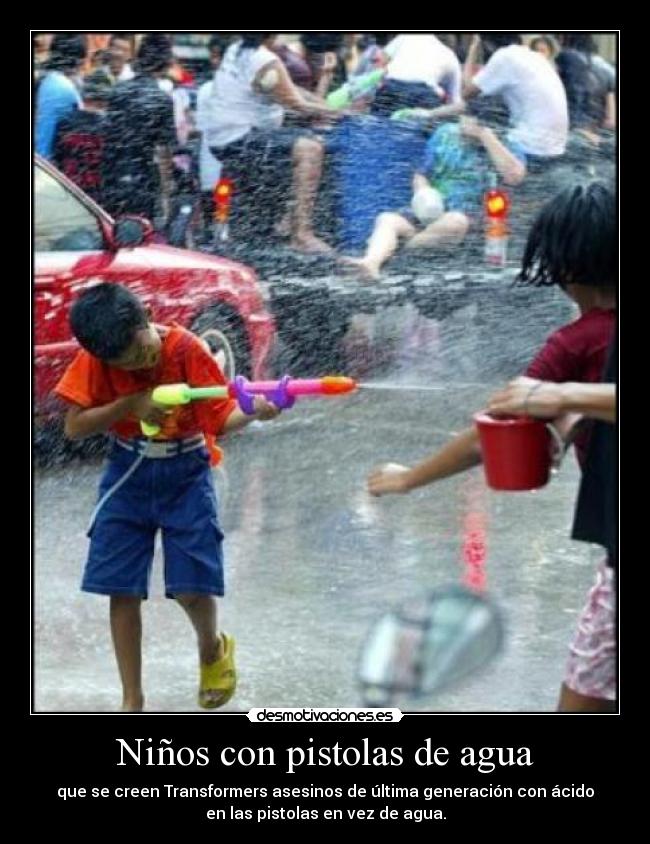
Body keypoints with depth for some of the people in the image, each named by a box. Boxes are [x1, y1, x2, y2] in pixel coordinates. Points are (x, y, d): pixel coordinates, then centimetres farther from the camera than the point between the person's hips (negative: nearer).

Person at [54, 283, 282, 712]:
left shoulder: (187, 349, -20)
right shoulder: (96, 360, -15)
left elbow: (220, 419, -18)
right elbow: (74, 426, -14)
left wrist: (254, 411, -39)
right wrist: (131, 405, -26)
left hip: (185, 475, -2)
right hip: (129, 474, 2)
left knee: (192, 587, -6)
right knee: (122, 590, 0)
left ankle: (213, 649, 28)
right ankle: (132, 701, 11)